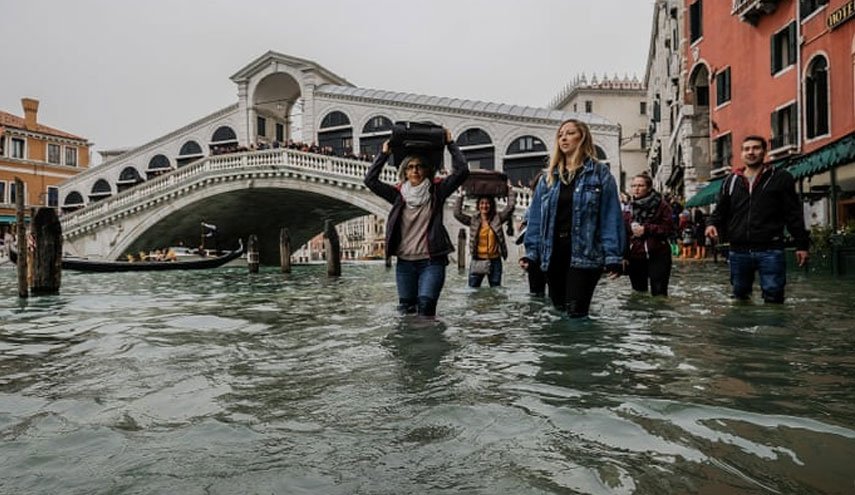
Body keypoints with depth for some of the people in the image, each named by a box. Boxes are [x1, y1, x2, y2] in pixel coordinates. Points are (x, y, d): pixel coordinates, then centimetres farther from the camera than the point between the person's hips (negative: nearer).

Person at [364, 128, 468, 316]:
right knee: (406, 309, 10)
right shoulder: (398, 194, 7)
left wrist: (450, 144, -1)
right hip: (405, 262, 3)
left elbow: (461, 171, -7)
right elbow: (370, 180, 3)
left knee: (426, 305, -17)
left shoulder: (436, 191, 1)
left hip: (431, 262, -3)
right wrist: (384, 153, 4)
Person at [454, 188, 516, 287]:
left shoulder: (497, 219, 2)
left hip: (494, 261, 1)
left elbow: (510, 206, -3)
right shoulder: (473, 220, 2)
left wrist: (510, 189, -1)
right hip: (477, 261, 0)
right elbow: (457, 213, -7)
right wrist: (461, 196, -6)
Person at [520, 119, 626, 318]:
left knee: (576, 313, -8)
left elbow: (610, 217, -5)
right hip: (553, 254, 5)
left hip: (584, 255, -4)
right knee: (559, 312, 12)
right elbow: (536, 217, 10)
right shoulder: (548, 177, 13)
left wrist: (613, 256, -12)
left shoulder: (600, 174, 1)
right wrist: (531, 252, 2)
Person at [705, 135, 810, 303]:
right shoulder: (730, 181, 13)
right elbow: (720, 210, 16)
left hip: (770, 250, -3)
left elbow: (794, 214, 3)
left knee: (773, 297, -3)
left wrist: (801, 244, -1)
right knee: (739, 296, 13)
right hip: (738, 251, 3)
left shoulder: (781, 178, 5)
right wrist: (712, 223, -7)